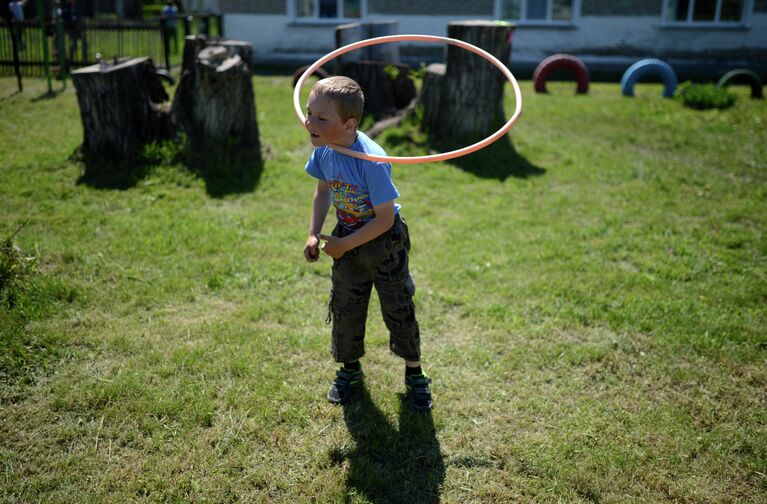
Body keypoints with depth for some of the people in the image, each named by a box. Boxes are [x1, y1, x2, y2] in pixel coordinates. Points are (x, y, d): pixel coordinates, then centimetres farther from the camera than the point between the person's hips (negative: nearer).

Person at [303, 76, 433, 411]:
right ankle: (350, 369, 36)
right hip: (347, 239, 5)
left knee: (398, 309, 9)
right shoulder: (323, 150, -14)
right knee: (344, 308, 14)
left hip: (385, 242, -5)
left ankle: (414, 374, 30)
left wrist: (343, 245, -20)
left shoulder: (372, 162, -33)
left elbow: (385, 219, -26)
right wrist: (314, 234, -3)